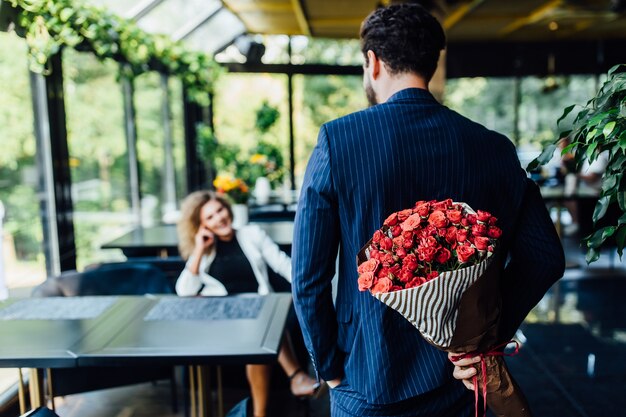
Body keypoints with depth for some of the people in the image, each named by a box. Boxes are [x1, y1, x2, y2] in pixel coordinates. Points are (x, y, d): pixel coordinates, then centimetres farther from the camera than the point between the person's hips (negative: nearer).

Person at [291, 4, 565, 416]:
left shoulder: (337, 140, -15)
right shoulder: (494, 147, -6)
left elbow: (308, 276, -14)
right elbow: (545, 256, -6)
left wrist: (330, 369, -3)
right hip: (456, 382, 3)